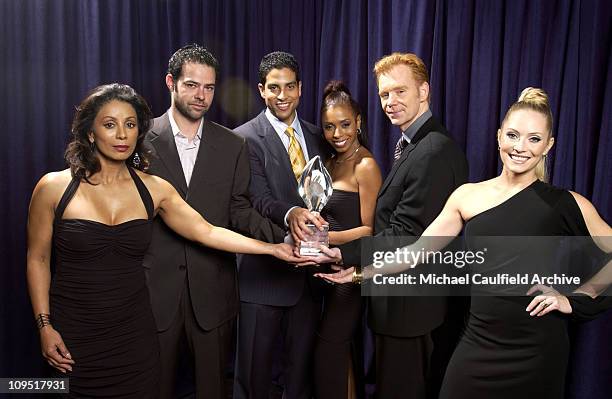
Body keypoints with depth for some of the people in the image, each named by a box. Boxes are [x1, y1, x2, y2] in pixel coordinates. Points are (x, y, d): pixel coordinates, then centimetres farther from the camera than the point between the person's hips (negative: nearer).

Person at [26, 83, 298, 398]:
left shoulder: (154, 189, -1)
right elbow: (37, 260, 2)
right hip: (73, 336, -1)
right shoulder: (54, 187, -6)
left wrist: (273, 248, -12)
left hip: (134, 332, 2)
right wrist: (45, 326, -3)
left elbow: (207, 233, -5)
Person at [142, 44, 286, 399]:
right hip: (156, 288, -1)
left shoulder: (233, 146, 5)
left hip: (213, 289, 1)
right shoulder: (142, 139, 0)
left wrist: (283, 237, -16)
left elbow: (239, 209, 2)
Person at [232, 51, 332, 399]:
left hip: (310, 274, 5)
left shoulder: (318, 137, 9)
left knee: (302, 367, 19)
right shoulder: (246, 138, -7)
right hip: (265, 274, -4)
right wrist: (290, 213, -39)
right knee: (254, 371, 10)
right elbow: (259, 199, -19)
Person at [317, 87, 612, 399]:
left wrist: (576, 300, -5)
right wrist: (359, 272, -3)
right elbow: (419, 251, 2)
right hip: (478, 345, 2)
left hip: (536, 351, -1)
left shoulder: (566, 204, -3)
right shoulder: (468, 196, 1)